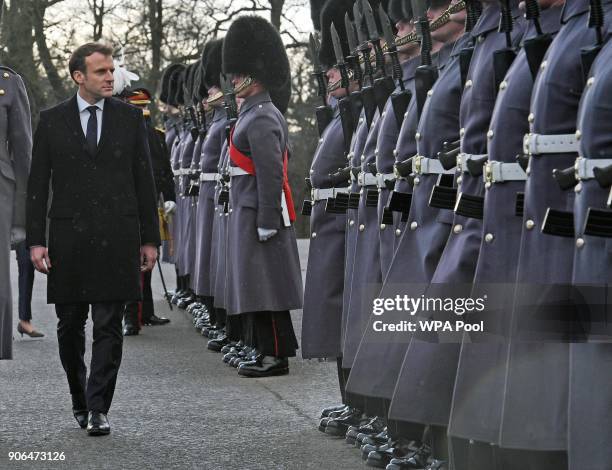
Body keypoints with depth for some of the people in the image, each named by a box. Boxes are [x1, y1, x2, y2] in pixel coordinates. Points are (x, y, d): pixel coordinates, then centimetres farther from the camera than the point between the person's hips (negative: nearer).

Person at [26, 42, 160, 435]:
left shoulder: (130, 117, 5)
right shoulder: (52, 121, 4)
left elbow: (144, 180, 7)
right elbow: (38, 184, 4)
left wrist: (150, 238, 3)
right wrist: (36, 240, -3)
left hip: (116, 238, -1)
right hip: (68, 237, 1)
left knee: (108, 326, -4)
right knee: (70, 326, 10)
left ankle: (98, 409, -2)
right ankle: (80, 399, 27)